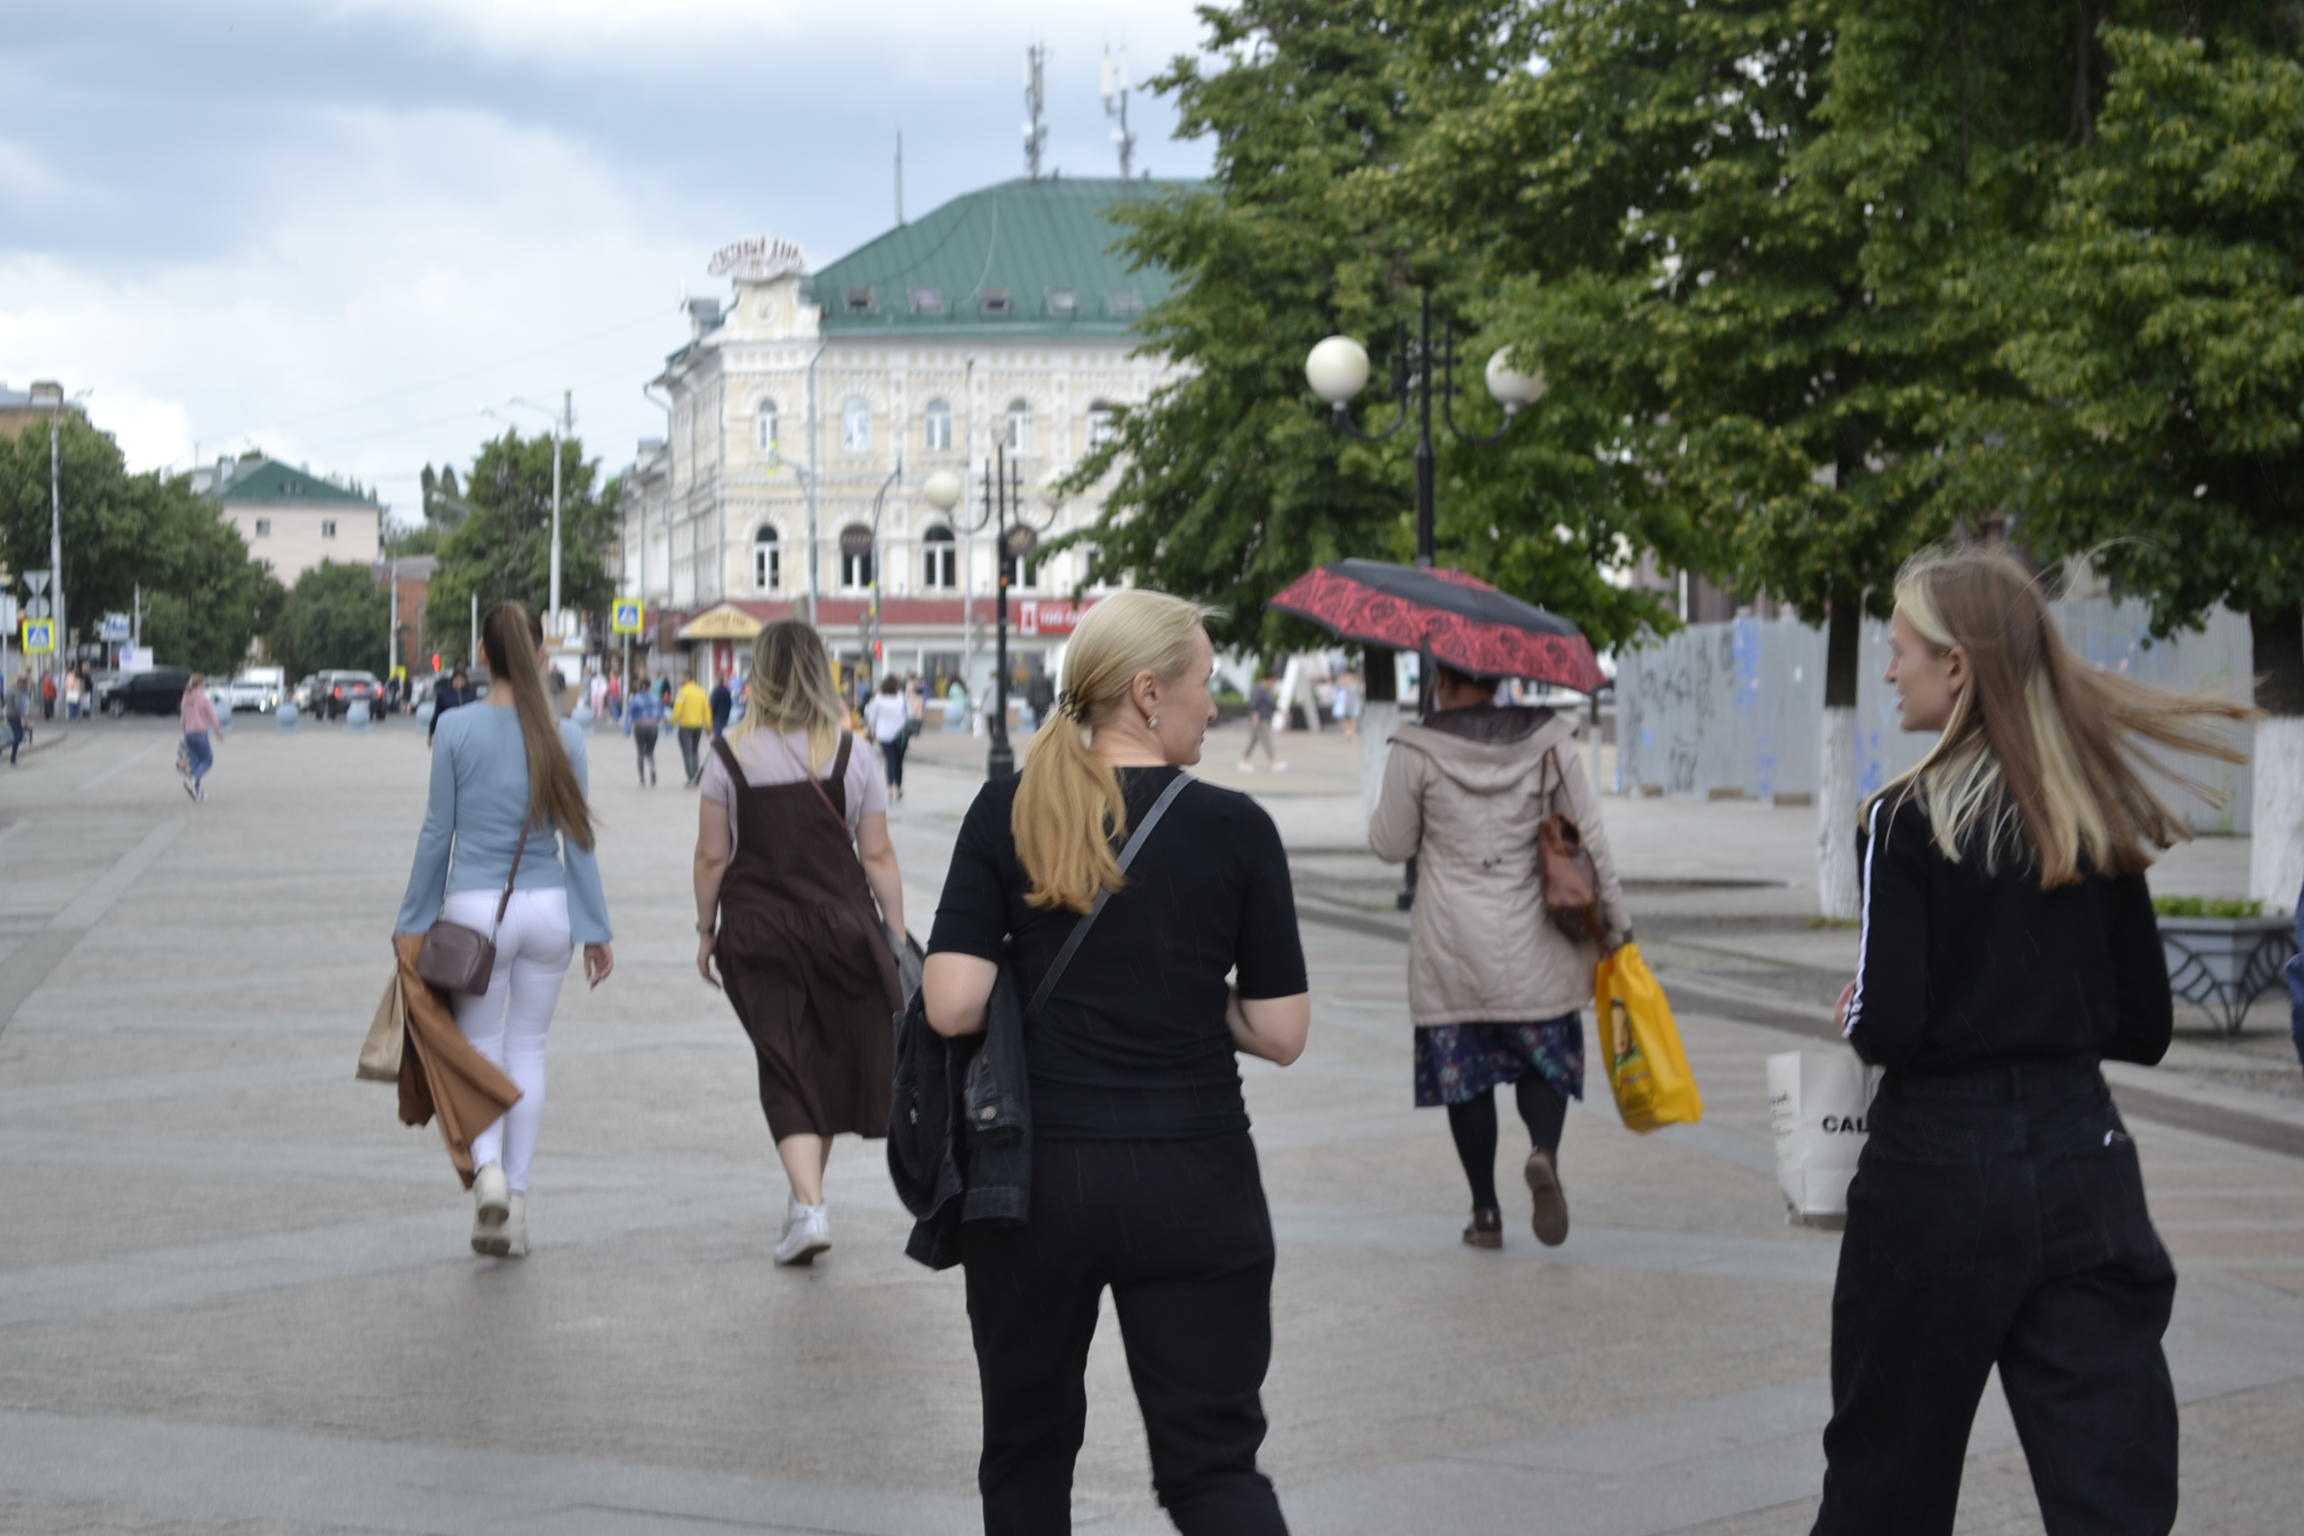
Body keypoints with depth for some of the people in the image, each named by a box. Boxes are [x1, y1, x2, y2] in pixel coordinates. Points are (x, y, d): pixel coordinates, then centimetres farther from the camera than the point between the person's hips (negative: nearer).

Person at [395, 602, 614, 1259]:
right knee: (528, 1049, 12)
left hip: (475, 908, -2)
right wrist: (596, 929, 9)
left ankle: (488, 1168, -14)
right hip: (547, 908, 2)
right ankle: (515, 1206, 11)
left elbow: (437, 831, -2)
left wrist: (414, 921, 7)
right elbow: (577, 838, 2)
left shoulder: (458, 729, -6)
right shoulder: (563, 735, -2)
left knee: (479, 1046, 11)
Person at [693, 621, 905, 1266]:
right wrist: (897, 936, 5)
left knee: (786, 1066, 0)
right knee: (836, 1057, 16)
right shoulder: (851, 754, -3)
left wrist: (706, 932, 9)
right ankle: (807, 1194, 27)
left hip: (756, 930, -1)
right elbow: (878, 857, -2)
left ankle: (809, 1204, -14)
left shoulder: (729, 756, -4)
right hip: (841, 924, 1)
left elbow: (712, 857, -3)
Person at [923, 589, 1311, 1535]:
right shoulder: (1235, 829, -6)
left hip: (1033, 1175, 1)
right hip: (1193, 1188, -1)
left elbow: (951, 1007, -11)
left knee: (1028, 1445, 18)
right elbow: (1282, 1033, -3)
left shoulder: (1008, 811, -4)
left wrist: (1044, 984, 9)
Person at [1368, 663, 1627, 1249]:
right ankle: (1544, 1152, -16)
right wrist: (1613, 922, 9)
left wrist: (1386, 805, 20)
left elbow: (1391, 844, 0)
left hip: (1451, 949, -1)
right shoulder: (1548, 742, -2)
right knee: (1544, 1062, 13)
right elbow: (1590, 839, 0)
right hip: (1533, 947, 1)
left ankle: (1485, 1212, 10)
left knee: (1464, 1074, 9)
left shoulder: (1417, 753, -9)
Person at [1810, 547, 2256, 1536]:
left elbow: (1891, 1026, -15)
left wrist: (1856, 1015, 6)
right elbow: (2144, 1027, 9)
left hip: (1937, 1167, -4)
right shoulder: (2098, 820, 5)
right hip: (2083, 1164, 4)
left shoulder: (1911, 820, -10)